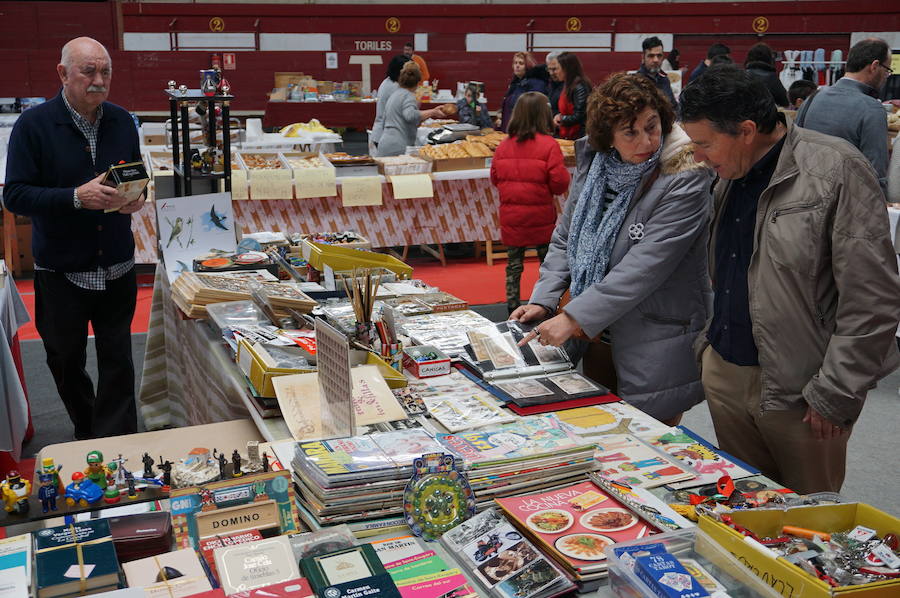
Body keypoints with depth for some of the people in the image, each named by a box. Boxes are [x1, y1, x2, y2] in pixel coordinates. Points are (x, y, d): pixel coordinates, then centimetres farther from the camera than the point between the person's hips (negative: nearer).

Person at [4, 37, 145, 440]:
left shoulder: (121, 121, 2)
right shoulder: (34, 125, -11)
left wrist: (135, 198, -9)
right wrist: (77, 197, -27)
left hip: (117, 268, 2)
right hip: (61, 270, -2)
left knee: (118, 363, 4)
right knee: (66, 362, 14)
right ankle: (86, 432, 37)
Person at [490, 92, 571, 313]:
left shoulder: (504, 146, 0)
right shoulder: (548, 145, -12)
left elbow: (494, 179, 7)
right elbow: (559, 183, -14)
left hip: (510, 217, 3)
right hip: (540, 217, -3)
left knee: (513, 263, 12)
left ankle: (512, 305, 16)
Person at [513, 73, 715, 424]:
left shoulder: (683, 181, -17)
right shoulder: (592, 165, 2)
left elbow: (644, 267, -23)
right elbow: (564, 240, 11)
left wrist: (574, 318, -25)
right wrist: (543, 301, -3)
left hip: (656, 348, -6)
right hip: (596, 339, 6)